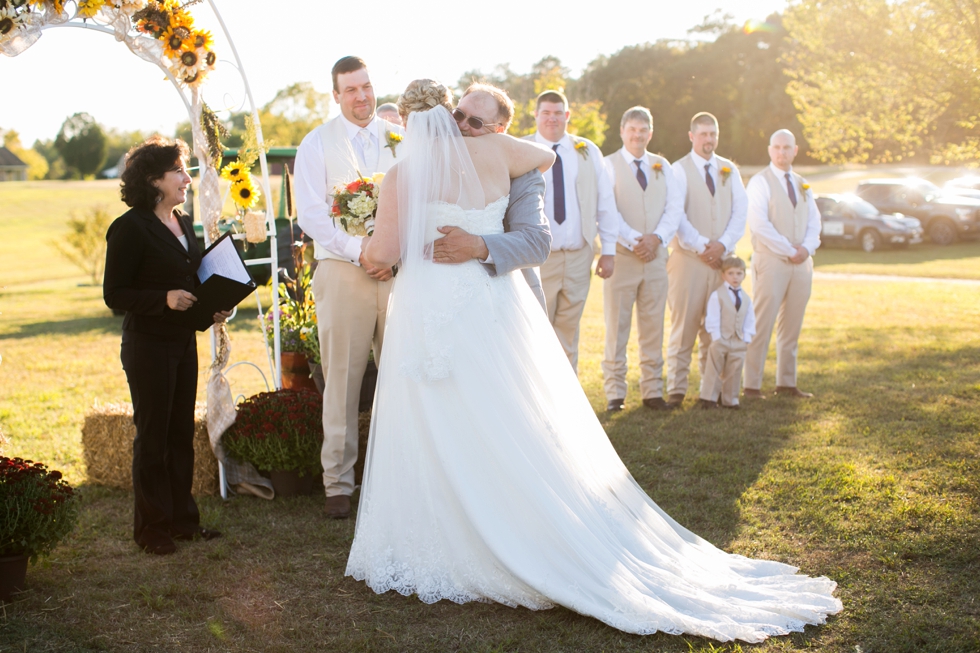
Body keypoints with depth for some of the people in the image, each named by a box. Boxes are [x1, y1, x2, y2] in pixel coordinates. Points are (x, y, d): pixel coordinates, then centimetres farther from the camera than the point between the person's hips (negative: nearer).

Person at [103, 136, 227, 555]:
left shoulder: (183, 224, 12)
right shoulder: (130, 228, -11)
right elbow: (114, 295, -13)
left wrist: (213, 307, 3)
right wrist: (164, 299, -24)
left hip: (184, 343, 7)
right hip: (148, 345, -7)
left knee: (182, 434, 12)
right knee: (152, 437, 2)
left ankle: (182, 518, 23)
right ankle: (151, 529, 14)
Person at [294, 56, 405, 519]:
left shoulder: (400, 139, 11)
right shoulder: (317, 144, 5)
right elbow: (310, 214, -4)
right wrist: (360, 252, -13)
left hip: (398, 271, 2)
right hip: (342, 271, -2)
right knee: (342, 381, 0)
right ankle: (338, 483, 9)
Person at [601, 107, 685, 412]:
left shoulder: (663, 167, 14)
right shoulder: (608, 165, 0)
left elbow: (675, 207, 6)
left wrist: (657, 238, -10)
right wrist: (633, 241, -16)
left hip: (655, 256, 4)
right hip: (621, 256, -4)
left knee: (653, 327, 6)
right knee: (616, 327, 0)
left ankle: (652, 390, 13)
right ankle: (614, 392, 5)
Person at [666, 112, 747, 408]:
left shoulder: (729, 170, 14)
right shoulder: (679, 169, 1)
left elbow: (740, 212, 8)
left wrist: (723, 244, -7)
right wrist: (701, 246, -12)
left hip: (722, 258, 4)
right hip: (688, 259, -4)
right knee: (684, 324, -5)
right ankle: (676, 389, -1)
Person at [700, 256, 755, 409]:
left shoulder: (747, 299, 10)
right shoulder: (717, 295, -6)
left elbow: (750, 321, 11)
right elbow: (712, 319, -10)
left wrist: (746, 339, -1)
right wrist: (716, 338, -16)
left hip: (738, 343, 4)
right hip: (720, 341, -4)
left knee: (734, 372, 8)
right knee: (714, 370, -1)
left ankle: (730, 400, 17)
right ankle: (708, 398, 5)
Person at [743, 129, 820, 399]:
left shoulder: (802, 185, 17)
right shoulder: (760, 182, -3)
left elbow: (814, 222, 12)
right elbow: (758, 223, -13)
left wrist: (807, 248, -7)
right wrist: (789, 251, -14)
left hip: (801, 263, 6)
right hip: (770, 260, -6)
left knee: (791, 326, 8)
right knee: (762, 325, -8)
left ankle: (786, 383, 15)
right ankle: (752, 385, -5)